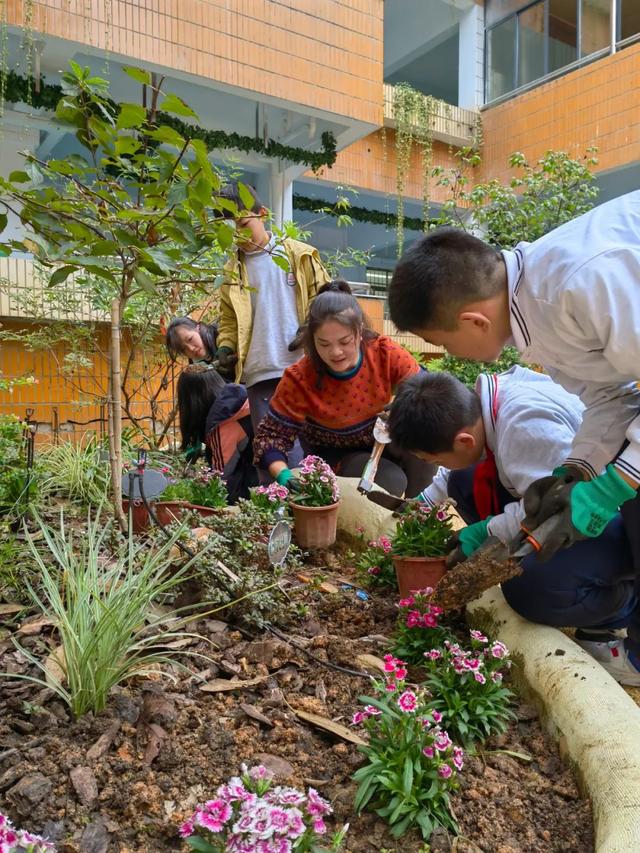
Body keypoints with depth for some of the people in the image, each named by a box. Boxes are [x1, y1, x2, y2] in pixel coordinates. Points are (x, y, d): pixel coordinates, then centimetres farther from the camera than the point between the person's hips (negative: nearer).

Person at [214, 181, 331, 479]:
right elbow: (228, 318, 19)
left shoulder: (300, 254, 8)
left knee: (303, 445, 3)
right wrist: (226, 346, 2)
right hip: (259, 375, 2)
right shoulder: (232, 270, 15)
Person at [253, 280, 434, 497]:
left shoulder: (386, 353, -21)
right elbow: (271, 434, -19)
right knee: (391, 482, -29)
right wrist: (284, 475, -39)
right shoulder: (299, 379, -24)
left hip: (382, 440, 3)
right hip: (336, 455, -2)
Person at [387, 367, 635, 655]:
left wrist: (487, 532, -23)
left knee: (531, 587, -32)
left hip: (623, 513, -9)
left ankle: (623, 609, 1)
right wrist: (423, 503, 14)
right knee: (464, 483, 3)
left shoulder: (525, 424, -34)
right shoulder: (484, 403, -5)